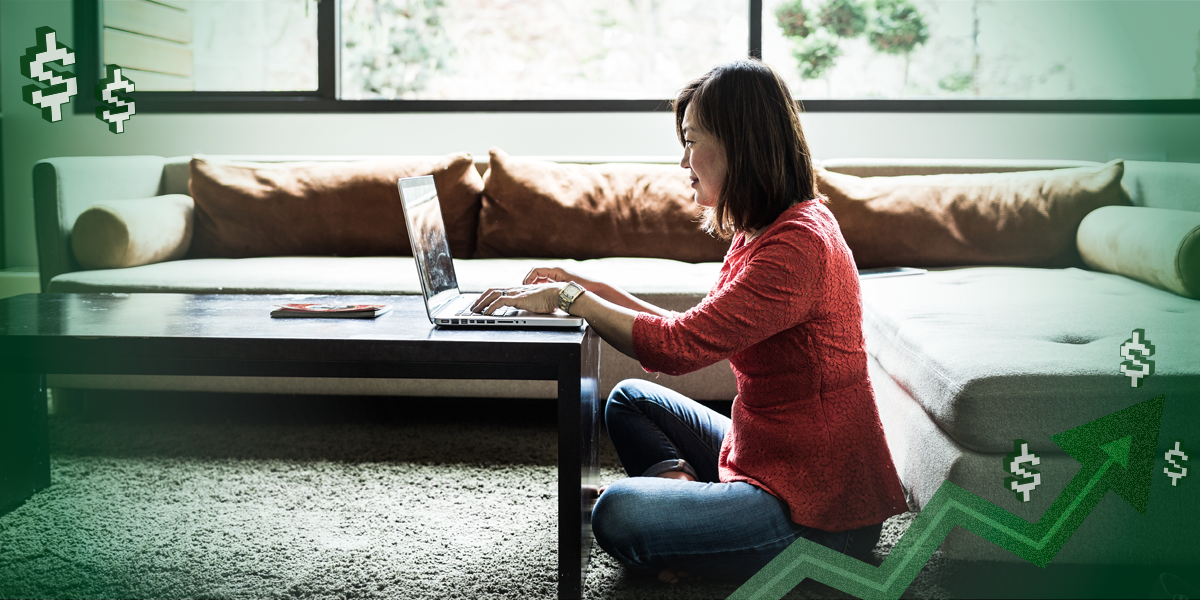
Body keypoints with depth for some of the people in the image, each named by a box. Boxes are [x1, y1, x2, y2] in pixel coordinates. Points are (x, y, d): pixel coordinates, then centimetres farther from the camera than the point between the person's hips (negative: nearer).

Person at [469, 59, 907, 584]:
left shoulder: (798, 244, -25)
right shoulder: (761, 230, 8)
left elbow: (677, 348, -28)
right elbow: (697, 335, 12)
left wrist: (569, 298, -16)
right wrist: (593, 290, 6)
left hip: (823, 508, -10)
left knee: (618, 516, -23)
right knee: (630, 399, 19)